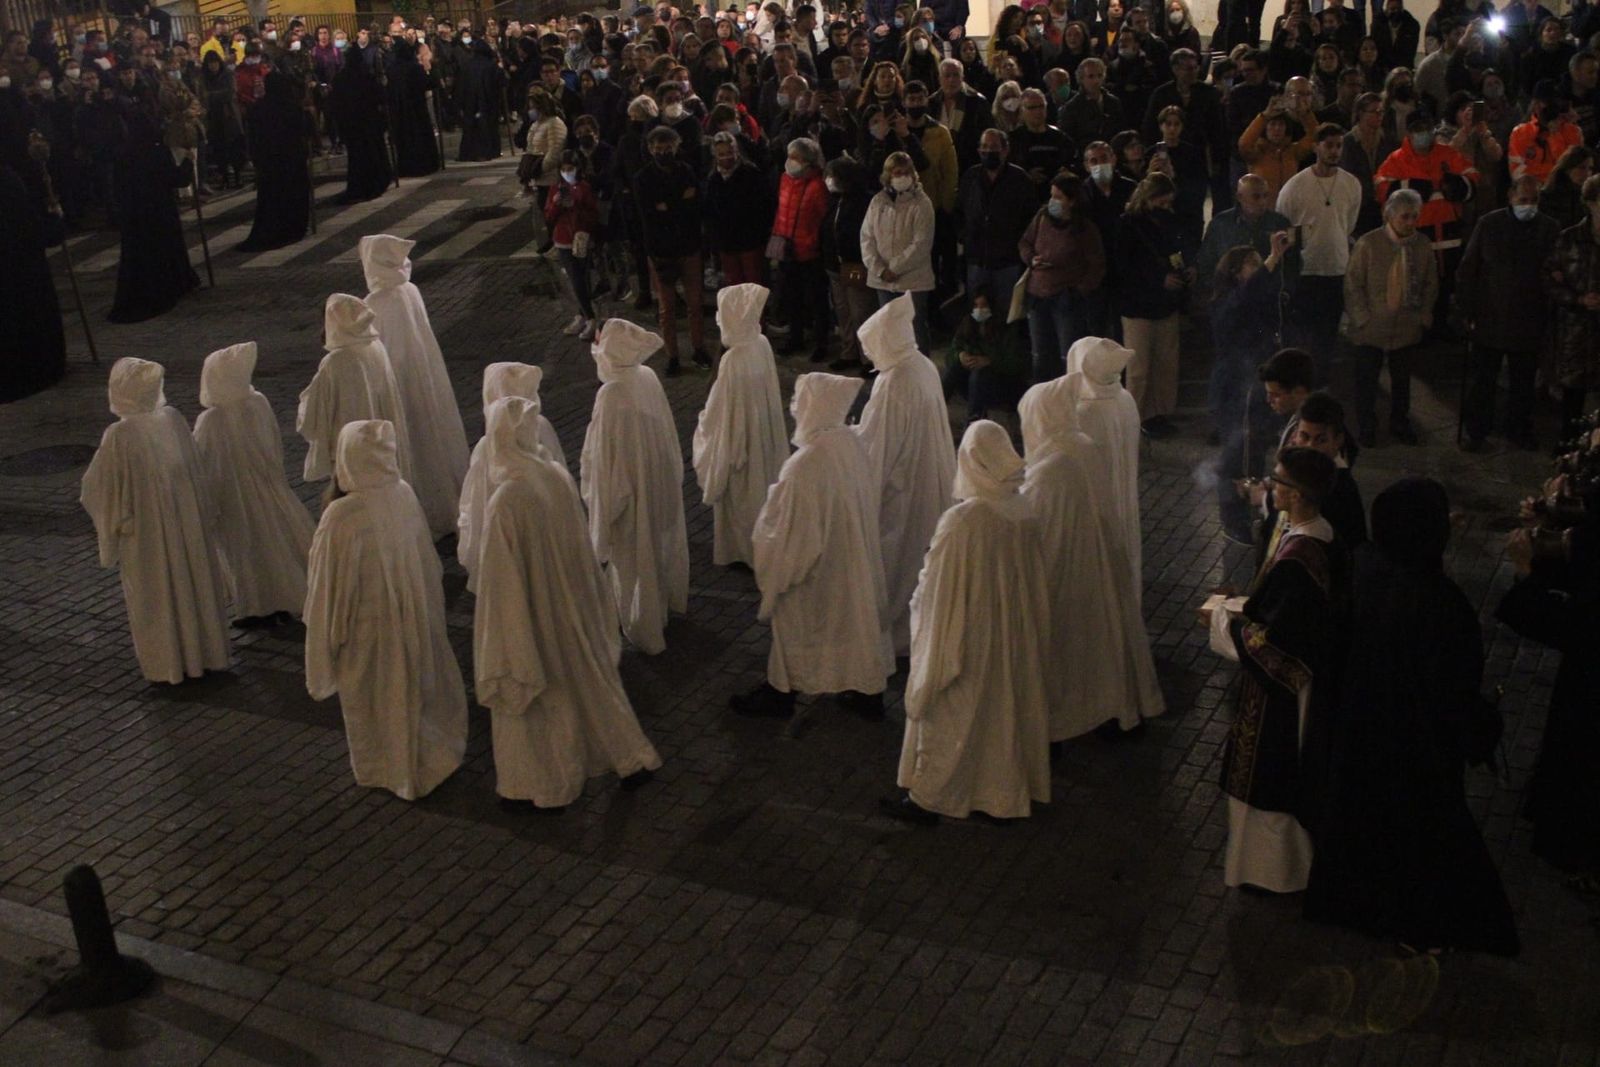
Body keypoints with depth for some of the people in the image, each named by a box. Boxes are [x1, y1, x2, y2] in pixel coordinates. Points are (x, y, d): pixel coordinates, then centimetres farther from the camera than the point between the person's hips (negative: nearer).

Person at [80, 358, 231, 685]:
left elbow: (99, 488, -11)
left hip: (144, 528, -4)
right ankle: (203, 652, 31)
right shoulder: (173, 419, -9)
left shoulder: (119, 435, -22)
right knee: (191, 580, 18)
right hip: (185, 519, 4)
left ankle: (167, 665, 22)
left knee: (155, 590, 11)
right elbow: (194, 469, 3)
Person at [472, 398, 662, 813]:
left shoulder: (505, 501, -31)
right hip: (573, 605, 6)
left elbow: (503, 581, -22)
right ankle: (632, 759, 41)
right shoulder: (559, 476, -12)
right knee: (591, 678, 25)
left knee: (537, 698, 16)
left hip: (533, 615, -6)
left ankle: (542, 787, 36)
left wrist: (502, 654, -11)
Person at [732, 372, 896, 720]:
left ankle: (781, 691, 34)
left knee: (796, 622, 15)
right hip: (856, 558, 7)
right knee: (857, 615, 21)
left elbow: (788, 531, -23)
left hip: (816, 566, -7)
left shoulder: (805, 464, -32)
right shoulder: (852, 443, -10)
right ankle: (868, 691, 35)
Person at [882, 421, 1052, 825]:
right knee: (1007, 706, 22)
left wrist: (918, 605, -1)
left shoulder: (962, 520, -29)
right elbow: (1034, 579, 3)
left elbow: (938, 592, -20)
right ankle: (1009, 788, 38)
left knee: (949, 715, 13)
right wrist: (1023, 622, 17)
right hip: (1015, 632, 6)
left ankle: (929, 797, 29)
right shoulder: (1026, 511, -10)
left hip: (967, 636, -6)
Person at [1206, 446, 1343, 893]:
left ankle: (1273, 869, 30)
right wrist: (1247, 606, 10)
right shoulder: (1323, 536, -5)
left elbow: (1268, 639, -28)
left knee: (1268, 778, 12)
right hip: (1312, 677, 9)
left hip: (1280, 689, -9)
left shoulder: (1293, 560, -34)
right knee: (1296, 773, 27)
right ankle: (1293, 854, 46)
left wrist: (1222, 619, -14)